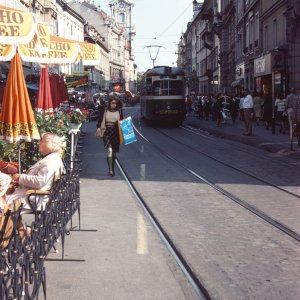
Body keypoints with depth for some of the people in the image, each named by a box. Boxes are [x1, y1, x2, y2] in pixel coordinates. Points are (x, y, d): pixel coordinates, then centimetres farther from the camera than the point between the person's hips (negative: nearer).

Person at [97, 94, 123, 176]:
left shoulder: (119, 111, 6)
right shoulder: (105, 110, 1)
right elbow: (100, 121, 6)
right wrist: (99, 128, -4)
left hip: (116, 134, 3)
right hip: (107, 133, -2)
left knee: (114, 152, 11)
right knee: (109, 150, -19)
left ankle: (112, 169, 27)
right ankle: (110, 170, -20)